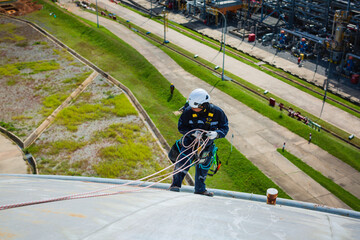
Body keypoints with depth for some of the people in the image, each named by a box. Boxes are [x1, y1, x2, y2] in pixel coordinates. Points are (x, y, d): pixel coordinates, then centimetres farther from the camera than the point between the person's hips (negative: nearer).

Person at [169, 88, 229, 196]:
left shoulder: (217, 112, -20)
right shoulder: (188, 111, -22)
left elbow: (225, 128, -11)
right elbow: (181, 127, -12)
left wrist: (216, 134, -33)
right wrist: (193, 132, -30)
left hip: (207, 144, 2)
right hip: (191, 141, -1)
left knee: (203, 166, 13)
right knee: (183, 162, -18)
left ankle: (200, 189, 33)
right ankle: (176, 184, -3)